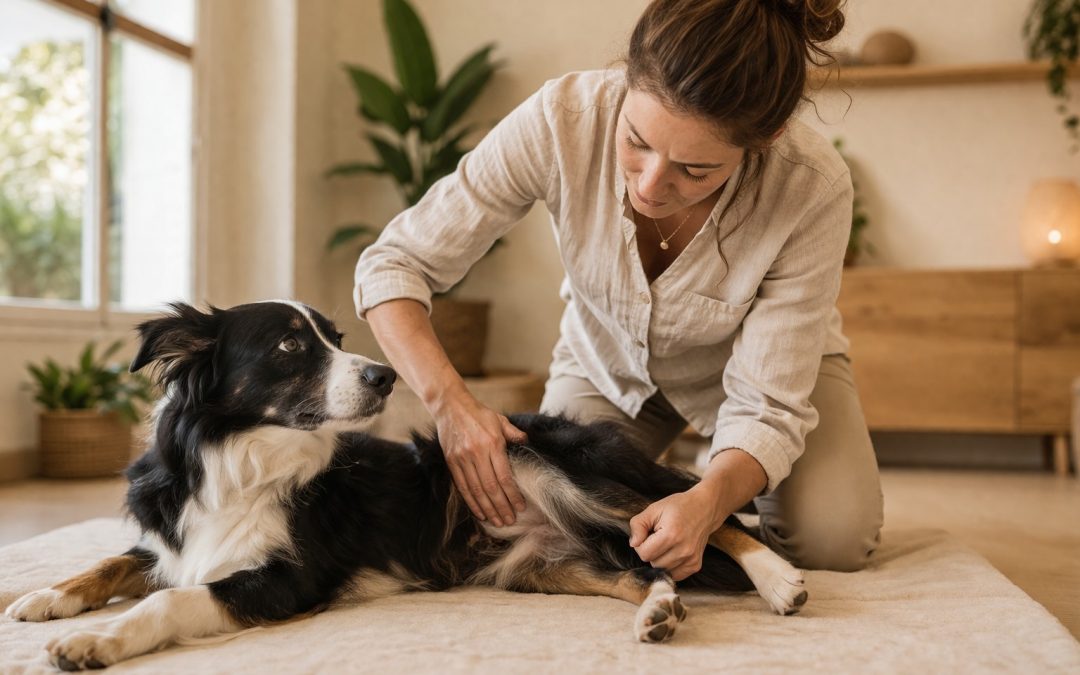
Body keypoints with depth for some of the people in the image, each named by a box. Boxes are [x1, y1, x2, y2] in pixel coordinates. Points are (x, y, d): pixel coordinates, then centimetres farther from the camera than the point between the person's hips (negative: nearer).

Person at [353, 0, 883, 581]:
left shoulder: (813, 188, -36)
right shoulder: (562, 118, -35)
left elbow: (766, 407, -31)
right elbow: (393, 264, -26)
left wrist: (710, 500, -51)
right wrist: (450, 400, -41)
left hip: (764, 359, -1)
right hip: (606, 361, 1)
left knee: (832, 540, -20)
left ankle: (725, 476, 14)